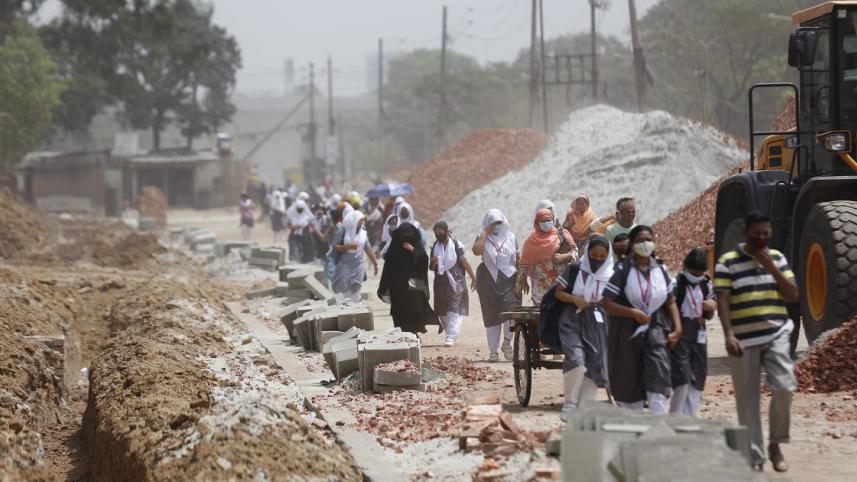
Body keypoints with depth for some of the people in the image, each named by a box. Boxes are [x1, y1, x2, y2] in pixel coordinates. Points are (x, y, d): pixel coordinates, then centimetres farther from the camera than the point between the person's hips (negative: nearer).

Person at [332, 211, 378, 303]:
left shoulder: (363, 233, 5)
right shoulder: (343, 231, -5)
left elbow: (369, 250, 9)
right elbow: (335, 247, -8)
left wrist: (375, 264, 7)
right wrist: (348, 246, -19)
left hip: (358, 267, 3)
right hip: (345, 266, -3)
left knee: (355, 292, 2)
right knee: (344, 291, -2)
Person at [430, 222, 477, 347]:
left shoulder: (456, 245, -5)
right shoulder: (435, 247, 8)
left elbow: (464, 262, -2)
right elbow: (432, 268, 13)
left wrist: (473, 278, 0)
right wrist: (433, 263, -11)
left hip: (456, 281, -5)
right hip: (441, 282, 5)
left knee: (455, 310, -11)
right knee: (442, 312, 7)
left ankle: (451, 338, -17)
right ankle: (450, 335, 20)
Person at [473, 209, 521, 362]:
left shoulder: (511, 237, 10)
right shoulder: (483, 239, 3)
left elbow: (517, 259, 13)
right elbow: (476, 250, -18)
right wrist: (485, 233, -11)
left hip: (509, 280, 1)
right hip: (489, 281, -1)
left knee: (512, 310, -18)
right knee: (491, 315, 2)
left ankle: (507, 342, 1)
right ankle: (493, 351, 7)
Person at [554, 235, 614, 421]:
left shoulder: (610, 276, 3)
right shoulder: (575, 270, -2)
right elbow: (558, 292, 4)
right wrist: (574, 299, -12)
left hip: (596, 325, 3)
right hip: (573, 322, -3)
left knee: (594, 367, 1)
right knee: (576, 359, -23)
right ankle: (570, 404, -8)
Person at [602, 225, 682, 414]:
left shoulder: (661, 270, 6)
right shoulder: (623, 270, -6)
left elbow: (670, 302, 13)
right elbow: (608, 304, -8)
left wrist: (677, 328, 0)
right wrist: (634, 313, -19)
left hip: (655, 330, 2)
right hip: (627, 334, -1)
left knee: (657, 384, -12)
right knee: (629, 384, 8)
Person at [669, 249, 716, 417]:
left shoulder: (706, 286, 10)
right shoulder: (676, 284, -8)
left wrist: (711, 308, -2)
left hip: (699, 334, 6)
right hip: (679, 333, -6)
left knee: (698, 379, 6)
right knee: (683, 379, -12)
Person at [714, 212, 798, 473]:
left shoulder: (777, 258, 12)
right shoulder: (728, 262, 0)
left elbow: (792, 295, 7)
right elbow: (722, 301, -6)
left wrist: (771, 267, -4)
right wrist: (729, 334, -18)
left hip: (776, 335, 2)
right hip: (744, 340, -2)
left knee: (784, 386, -16)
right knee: (747, 399, -1)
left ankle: (775, 444, 4)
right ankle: (755, 457, 6)